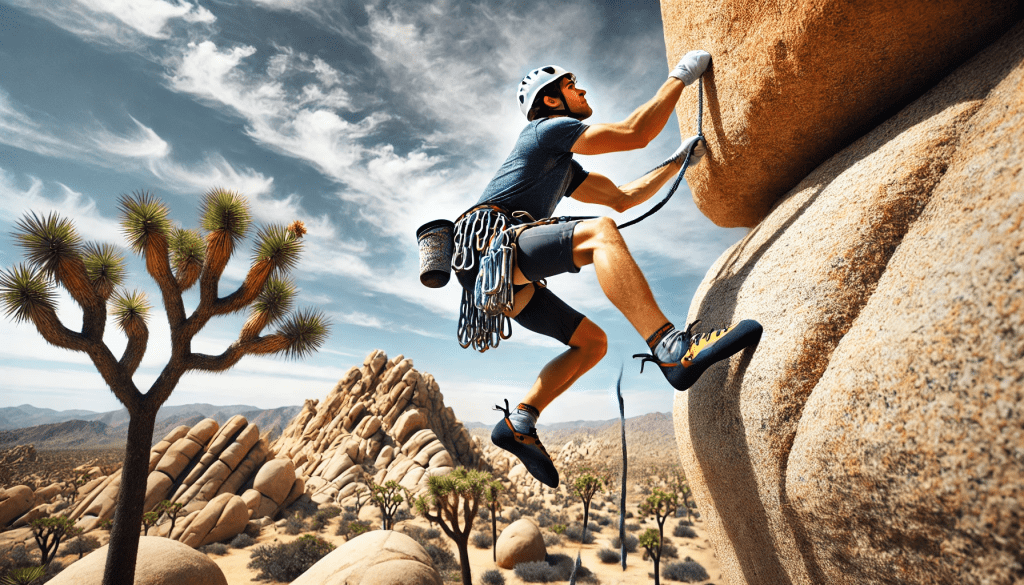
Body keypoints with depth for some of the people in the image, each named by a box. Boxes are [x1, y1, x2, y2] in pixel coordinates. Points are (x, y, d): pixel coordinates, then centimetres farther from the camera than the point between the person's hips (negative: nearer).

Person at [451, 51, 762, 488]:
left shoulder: (564, 168, 31)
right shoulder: (546, 129, 5)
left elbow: (621, 198, 30)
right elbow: (636, 132, -1)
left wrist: (679, 161, 30)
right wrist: (681, 76, 11)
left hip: (506, 279, 9)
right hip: (489, 242, -9)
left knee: (592, 341, 6)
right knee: (597, 233, -29)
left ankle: (519, 423, 1)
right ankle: (672, 349, -40)